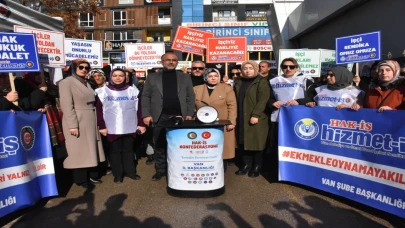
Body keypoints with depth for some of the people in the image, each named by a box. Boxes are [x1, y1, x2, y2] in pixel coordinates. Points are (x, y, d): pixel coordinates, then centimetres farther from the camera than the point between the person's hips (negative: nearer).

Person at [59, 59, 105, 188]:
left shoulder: (86, 83, 17)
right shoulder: (66, 82, -7)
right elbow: (67, 105, -15)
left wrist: (95, 121, 10)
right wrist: (73, 125, -21)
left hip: (90, 121, 7)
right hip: (77, 122, -7)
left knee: (90, 149, 12)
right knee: (79, 151, 1)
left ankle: (91, 175, 23)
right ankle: (81, 179, 12)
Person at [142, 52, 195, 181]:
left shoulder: (185, 77, 12)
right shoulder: (152, 77, 9)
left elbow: (190, 97, 9)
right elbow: (145, 97, 5)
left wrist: (189, 114, -2)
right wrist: (146, 115, -5)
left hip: (179, 117, 1)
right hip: (160, 117, 0)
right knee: (160, 145, 6)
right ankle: (160, 170, 19)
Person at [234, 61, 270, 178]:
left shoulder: (262, 82, -4)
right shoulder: (239, 83, 15)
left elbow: (263, 100, -14)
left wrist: (255, 115, -22)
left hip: (256, 118, -5)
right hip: (241, 118, 6)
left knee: (256, 142, 1)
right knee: (244, 142, 8)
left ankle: (256, 166, 14)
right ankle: (246, 164, 20)